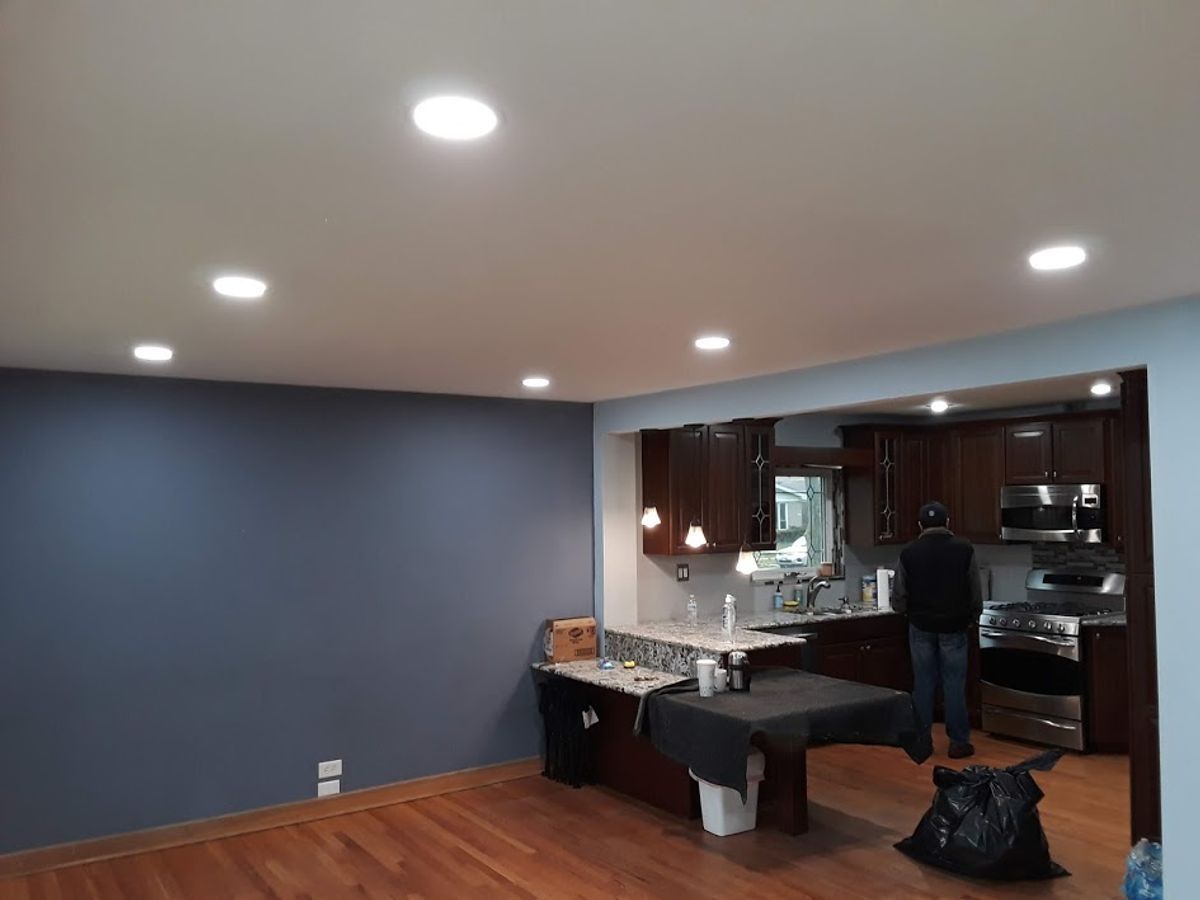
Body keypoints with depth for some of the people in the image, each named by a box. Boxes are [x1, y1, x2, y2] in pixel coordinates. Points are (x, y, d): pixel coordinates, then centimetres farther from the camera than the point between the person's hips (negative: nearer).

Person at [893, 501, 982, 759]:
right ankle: (958, 742, 10)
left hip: (921, 628, 1)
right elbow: (976, 594, -2)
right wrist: (971, 619, 16)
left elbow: (899, 599, -3)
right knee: (954, 685, 5)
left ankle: (922, 741, 14)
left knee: (923, 684, 8)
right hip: (953, 628, -1)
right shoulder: (964, 549, -5)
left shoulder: (908, 553, -4)